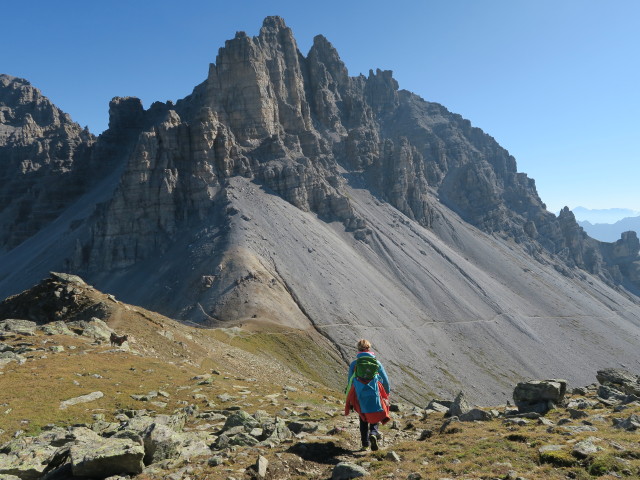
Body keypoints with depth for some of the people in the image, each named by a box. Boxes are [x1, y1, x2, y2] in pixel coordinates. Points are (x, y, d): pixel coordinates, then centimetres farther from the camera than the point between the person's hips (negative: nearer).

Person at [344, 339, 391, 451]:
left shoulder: (354, 364, 3)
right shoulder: (376, 363, 4)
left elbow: (350, 382, 4)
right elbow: (385, 380, 7)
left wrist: (349, 401, 12)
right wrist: (387, 393, 22)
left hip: (359, 396, 1)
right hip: (374, 395, -1)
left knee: (363, 420, 17)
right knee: (375, 417, 12)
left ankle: (365, 443, 18)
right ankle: (373, 433, -16)